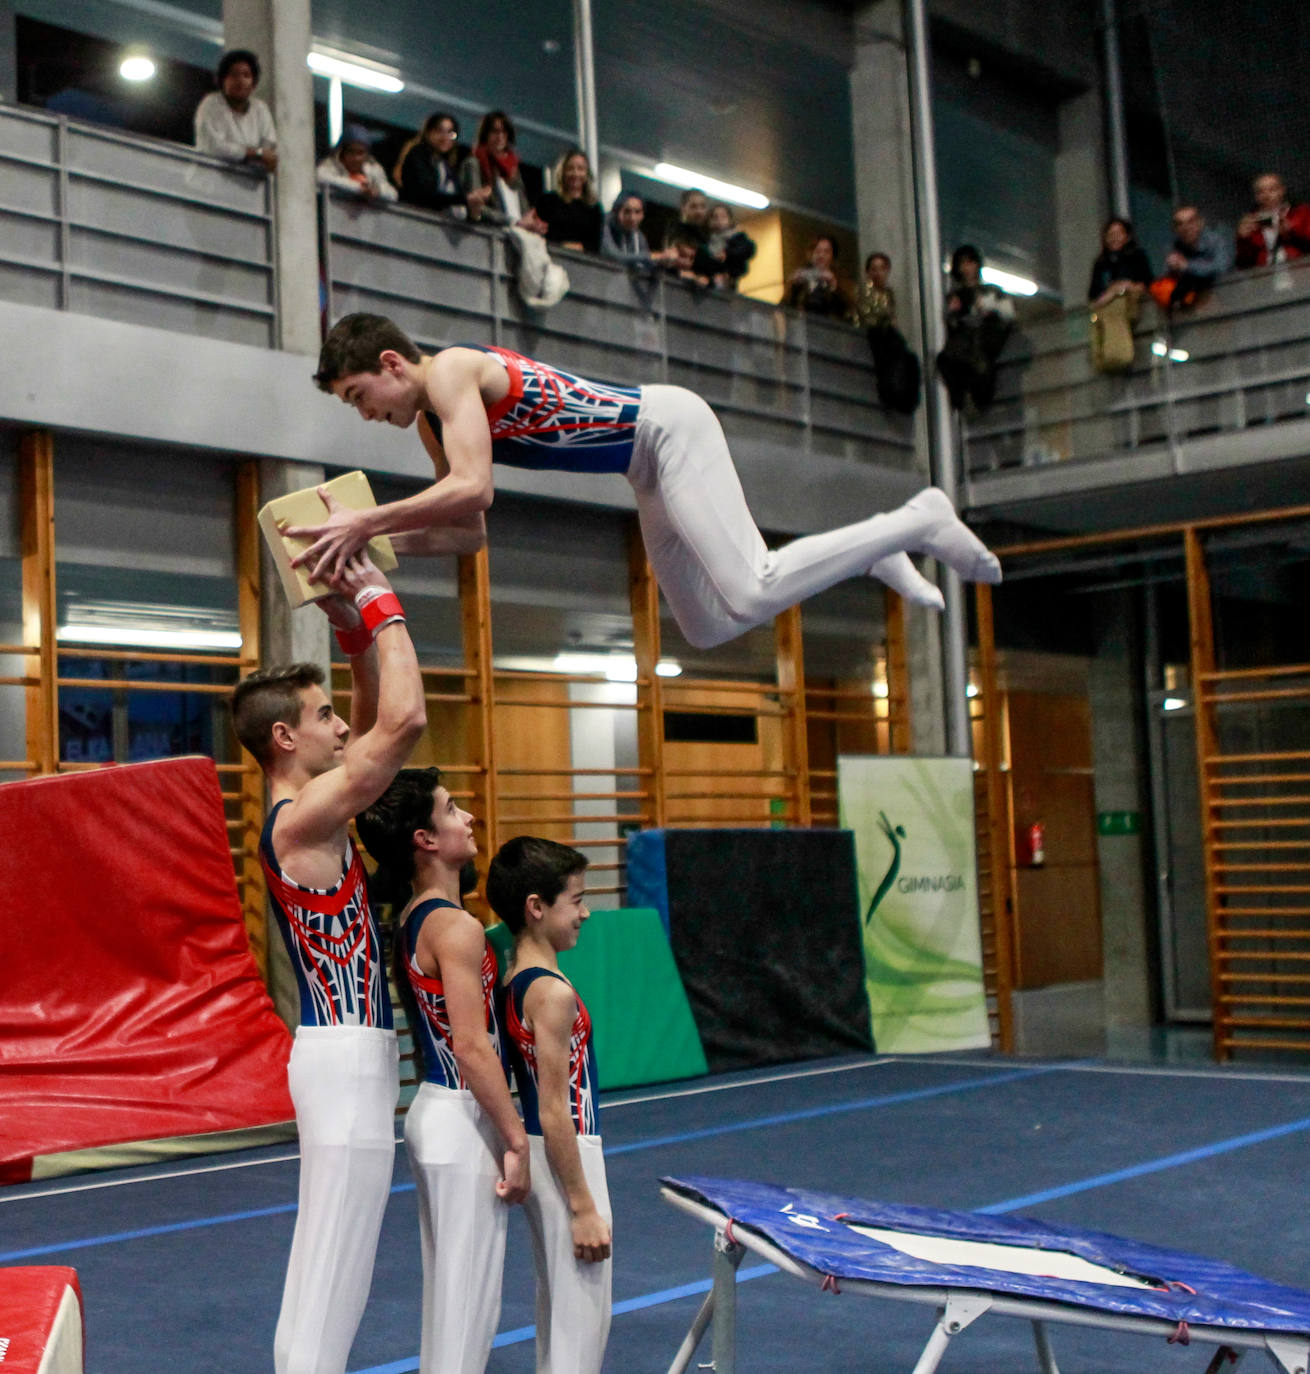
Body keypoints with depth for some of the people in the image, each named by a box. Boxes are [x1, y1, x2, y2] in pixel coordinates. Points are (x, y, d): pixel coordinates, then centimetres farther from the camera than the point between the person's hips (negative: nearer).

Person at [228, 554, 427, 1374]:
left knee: (322, 1264, 16)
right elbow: (404, 719, -24)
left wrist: (353, 627, 11)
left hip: (345, 1053, 10)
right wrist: (378, 602, -14)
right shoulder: (303, 817, -16)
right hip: (346, 1059, -10)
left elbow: (378, 721, 23)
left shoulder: (306, 812, 12)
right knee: (333, 1274, -8)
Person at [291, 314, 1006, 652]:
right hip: (649, 468, 10)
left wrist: (365, 520, -27)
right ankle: (873, 554, 19)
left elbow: (472, 490, -30)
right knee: (710, 627, 9)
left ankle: (920, 523, -6)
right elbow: (468, 530, 16)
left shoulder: (451, 371, -15)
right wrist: (372, 539, 3)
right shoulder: (430, 423, 13)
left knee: (751, 592, -20)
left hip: (667, 425, -10)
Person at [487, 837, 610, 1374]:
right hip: (568, 1157, -9)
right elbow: (555, 1112, -21)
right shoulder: (553, 993, -20)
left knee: (556, 1306, 19)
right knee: (582, 1315, 0)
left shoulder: (512, 981, 6)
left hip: (536, 1153, 9)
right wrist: (583, 1207, -18)